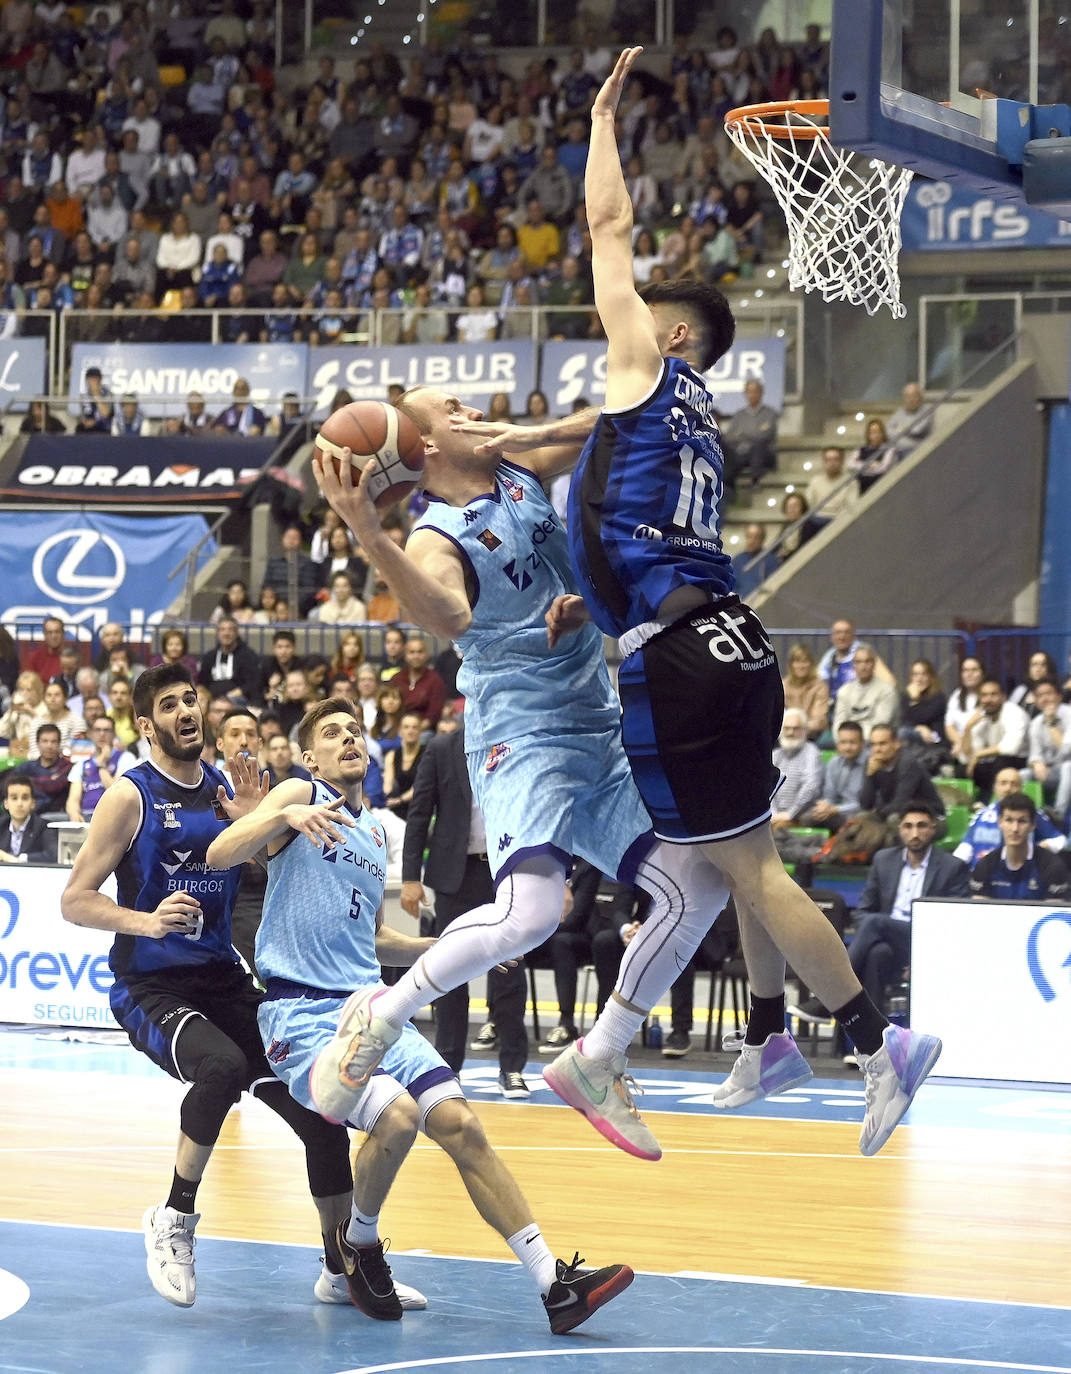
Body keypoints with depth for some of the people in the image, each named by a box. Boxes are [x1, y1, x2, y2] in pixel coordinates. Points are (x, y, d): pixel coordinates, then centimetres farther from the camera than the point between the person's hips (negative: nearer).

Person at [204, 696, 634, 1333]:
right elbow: (220, 855, -17)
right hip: (302, 1015, -7)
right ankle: (358, 1239, 1)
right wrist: (284, 816, -32)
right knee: (396, 1114, -29)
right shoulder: (301, 795, 0)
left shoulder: (374, 831, 21)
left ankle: (556, 1282, -12)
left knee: (460, 1123, -10)